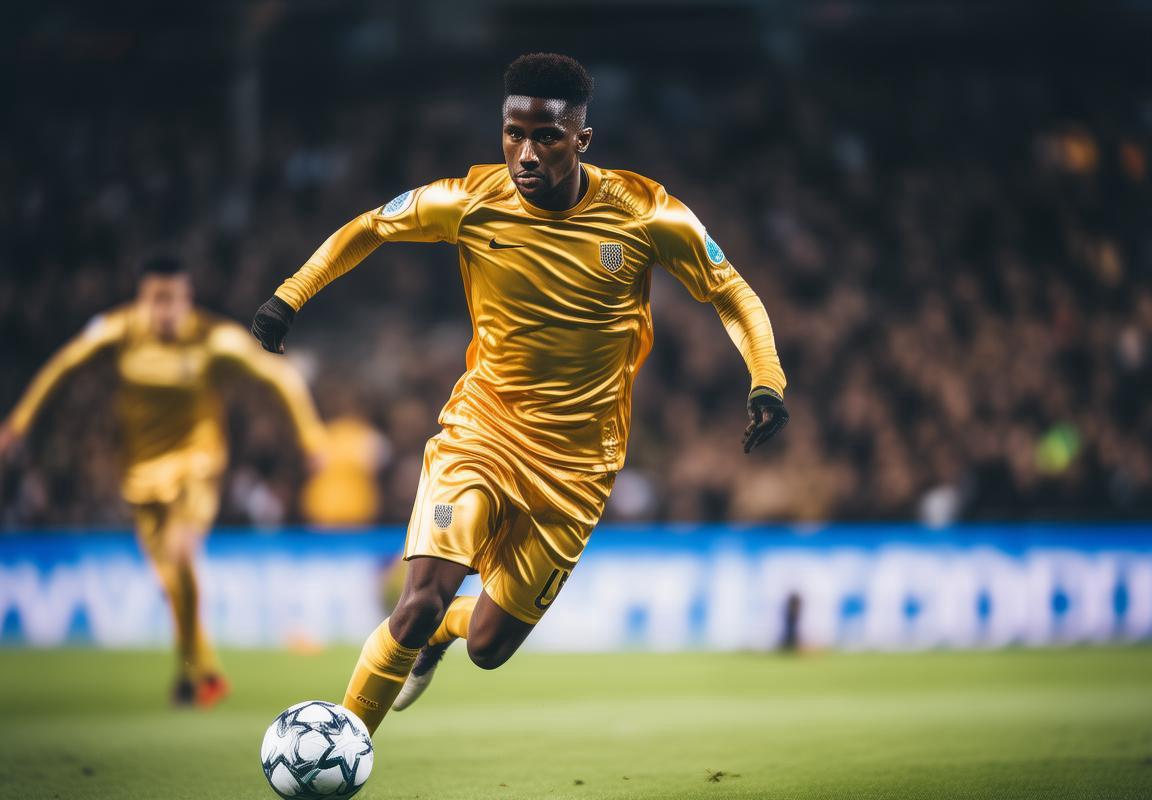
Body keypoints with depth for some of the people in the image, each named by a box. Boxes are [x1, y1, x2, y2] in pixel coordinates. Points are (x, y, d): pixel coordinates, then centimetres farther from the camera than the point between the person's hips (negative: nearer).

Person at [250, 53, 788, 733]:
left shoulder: (647, 215, -13)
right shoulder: (469, 203, -11)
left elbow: (732, 293, 1)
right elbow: (368, 228, 7)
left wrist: (768, 381, -12)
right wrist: (289, 297, 2)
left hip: (575, 464, 1)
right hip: (480, 431, -1)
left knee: (488, 646, 7)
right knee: (423, 602, -23)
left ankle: (438, 632, 45)